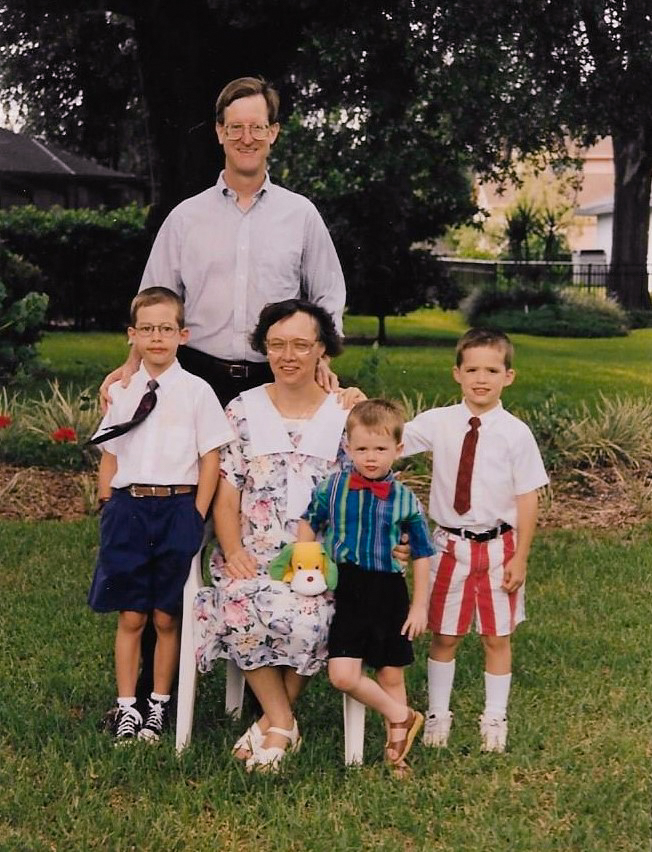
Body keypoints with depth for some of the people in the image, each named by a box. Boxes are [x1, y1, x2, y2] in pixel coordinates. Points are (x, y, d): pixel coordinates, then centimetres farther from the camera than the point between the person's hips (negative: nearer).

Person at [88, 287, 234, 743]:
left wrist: (195, 519, -6)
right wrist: (109, 512, 5)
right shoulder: (123, 392, 7)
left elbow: (211, 458, -2)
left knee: (167, 617, 6)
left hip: (177, 508, -2)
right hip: (128, 509, 2)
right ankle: (126, 707, 16)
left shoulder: (197, 391, -2)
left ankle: (160, 704, 20)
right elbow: (109, 456, 12)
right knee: (130, 617, 6)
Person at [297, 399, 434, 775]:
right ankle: (402, 716, 10)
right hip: (347, 592, 1)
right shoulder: (332, 487, -2)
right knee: (343, 675, -11)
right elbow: (310, 524, 14)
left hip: (390, 593, 0)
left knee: (391, 676, 9)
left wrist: (420, 606, 2)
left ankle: (396, 742, 27)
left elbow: (422, 554, 3)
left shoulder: (405, 500, -4)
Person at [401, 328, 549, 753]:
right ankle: (437, 715, 27)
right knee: (444, 635, 12)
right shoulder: (438, 423, -4)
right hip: (451, 545, 1)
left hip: (497, 548, -1)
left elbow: (527, 499, -7)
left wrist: (520, 558, -8)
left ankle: (494, 719, 28)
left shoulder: (516, 433, -9)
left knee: (497, 637, 12)